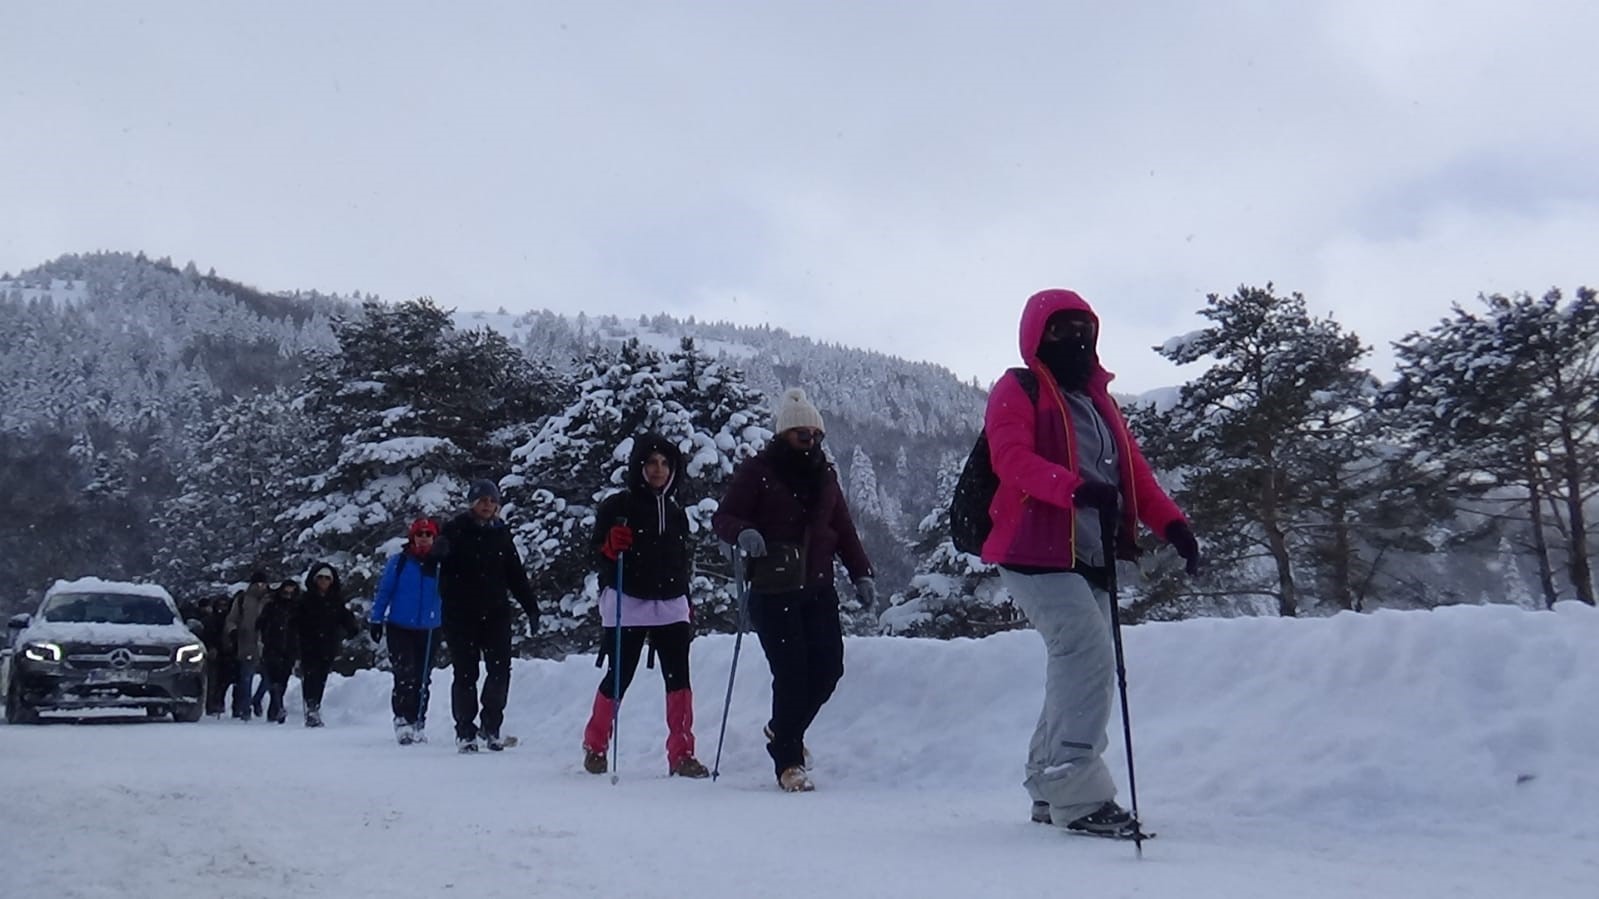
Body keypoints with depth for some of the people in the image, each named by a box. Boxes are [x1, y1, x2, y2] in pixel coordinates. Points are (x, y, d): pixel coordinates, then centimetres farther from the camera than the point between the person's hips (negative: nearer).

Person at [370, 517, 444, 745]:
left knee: (422, 679, 7)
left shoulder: (440, 564, 1)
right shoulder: (398, 561, -1)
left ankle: (418, 724, 16)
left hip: (428, 631, 2)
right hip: (399, 628, -2)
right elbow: (384, 591, 2)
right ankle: (402, 720, -11)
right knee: (405, 674, -14)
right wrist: (376, 620, 1)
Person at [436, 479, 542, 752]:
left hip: (495, 612, 3)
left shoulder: (501, 532, 10)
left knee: (500, 669, -3)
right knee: (466, 673, 0)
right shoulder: (455, 529, 0)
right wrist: (440, 552, -34)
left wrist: (531, 607, 12)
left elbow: (515, 573, 15)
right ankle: (465, 731, 11)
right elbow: (443, 568, -10)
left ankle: (490, 726, 12)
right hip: (461, 613, -3)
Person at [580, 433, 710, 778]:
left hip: (670, 606, 4)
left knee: (679, 678, -7)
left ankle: (681, 754, -3)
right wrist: (610, 547, -28)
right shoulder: (618, 506, -1)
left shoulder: (675, 513, 16)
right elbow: (598, 550, -5)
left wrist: (687, 607, 23)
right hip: (627, 605, -4)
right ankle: (594, 746, 22)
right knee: (618, 678, 1)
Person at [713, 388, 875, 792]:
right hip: (773, 593, -5)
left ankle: (783, 730, 28)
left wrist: (861, 574, 9)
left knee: (828, 666, 2)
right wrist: (743, 533, -26)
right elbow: (723, 517, -4)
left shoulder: (824, 474, 15)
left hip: (818, 590, 5)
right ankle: (788, 762, 4)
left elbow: (843, 529, 18)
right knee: (791, 672, -8)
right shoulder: (758, 471, -2)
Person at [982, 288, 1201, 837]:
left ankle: (1050, 791, 19)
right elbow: (1011, 457, -16)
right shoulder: (1017, 392, 2)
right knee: (1091, 656, -20)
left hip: (1092, 561, 8)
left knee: (1082, 670, 8)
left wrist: (1172, 523, 0)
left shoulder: (1098, 401, 23)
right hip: (1037, 555, -8)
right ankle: (1077, 793, -17)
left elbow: (1134, 471, 16)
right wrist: (1073, 487, -33)